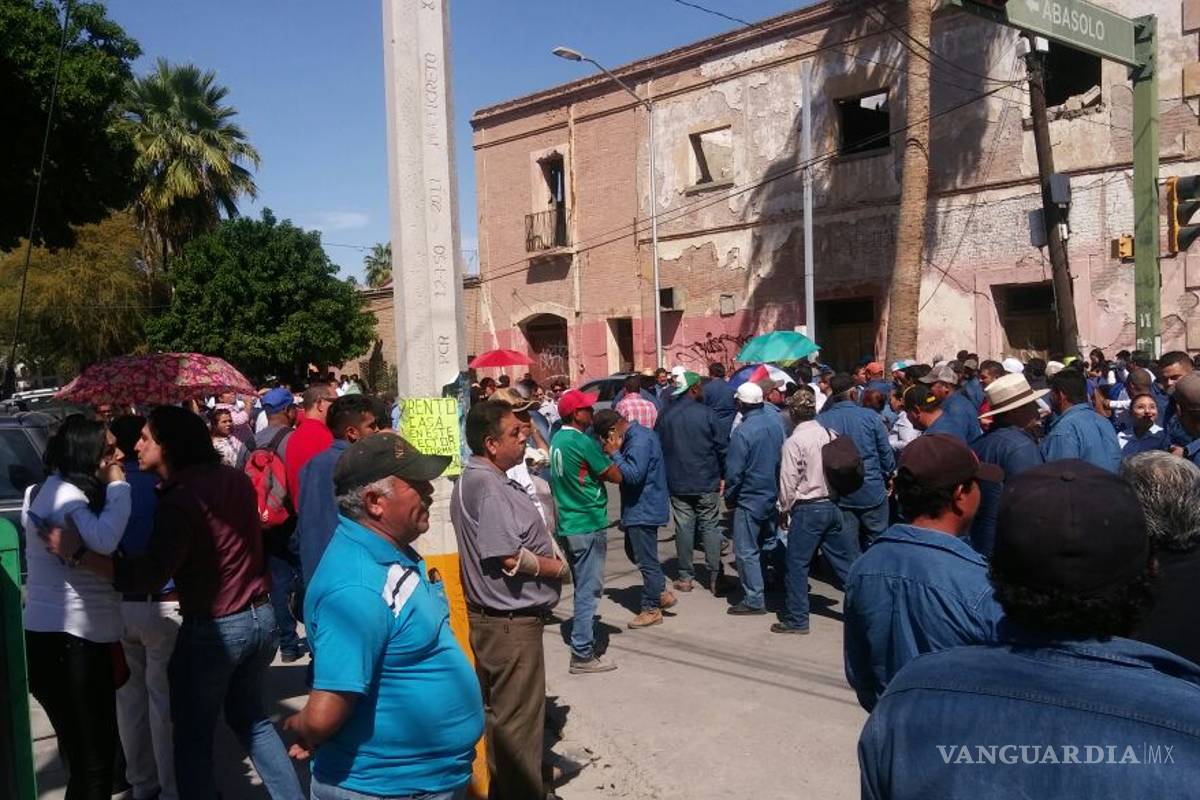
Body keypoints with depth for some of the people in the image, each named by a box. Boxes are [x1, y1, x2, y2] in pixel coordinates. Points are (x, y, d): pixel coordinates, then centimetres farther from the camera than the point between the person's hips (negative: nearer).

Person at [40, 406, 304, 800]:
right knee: (250, 717, 25)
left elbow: (147, 575, -24)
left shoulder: (180, 501, -18)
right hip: (260, 618, 7)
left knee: (193, 738, 12)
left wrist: (77, 551, -19)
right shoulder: (236, 479, 3)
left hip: (212, 631, -7)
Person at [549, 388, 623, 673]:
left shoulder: (557, 440, 9)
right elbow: (615, 476, -13)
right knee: (588, 590, -3)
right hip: (589, 525, -9)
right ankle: (582, 655, 1)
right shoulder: (582, 442, -17)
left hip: (568, 525, 9)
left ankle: (584, 641, 28)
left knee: (583, 587, 19)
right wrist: (610, 456, 5)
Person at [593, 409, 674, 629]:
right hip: (640, 509, 11)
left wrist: (614, 453, -20)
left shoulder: (640, 440, -23)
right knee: (634, 552, 21)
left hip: (644, 510, -11)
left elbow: (633, 475, -29)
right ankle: (661, 593, 28)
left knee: (646, 560, 0)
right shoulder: (636, 435, 9)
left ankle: (651, 609, 12)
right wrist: (616, 452, 0)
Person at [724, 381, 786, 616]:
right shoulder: (775, 422, -1)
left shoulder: (742, 432, -21)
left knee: (746, 551, 2)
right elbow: (783, 457, 9)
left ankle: (754, 600, 6)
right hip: (773, 496, 7)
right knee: (771, 543, 22)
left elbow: (734, 471, -17)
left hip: (750, 499, -7)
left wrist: (729, 497, -2)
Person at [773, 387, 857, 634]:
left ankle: (796, 618, 9)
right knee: (847, 561, 13)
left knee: (797, 564, 4)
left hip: (807, 509, -6)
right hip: (834, 505, 6)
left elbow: (789, 482, -12)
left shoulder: (794, 442, -14)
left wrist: (784, 510, 1)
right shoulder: (830, 435, 2)